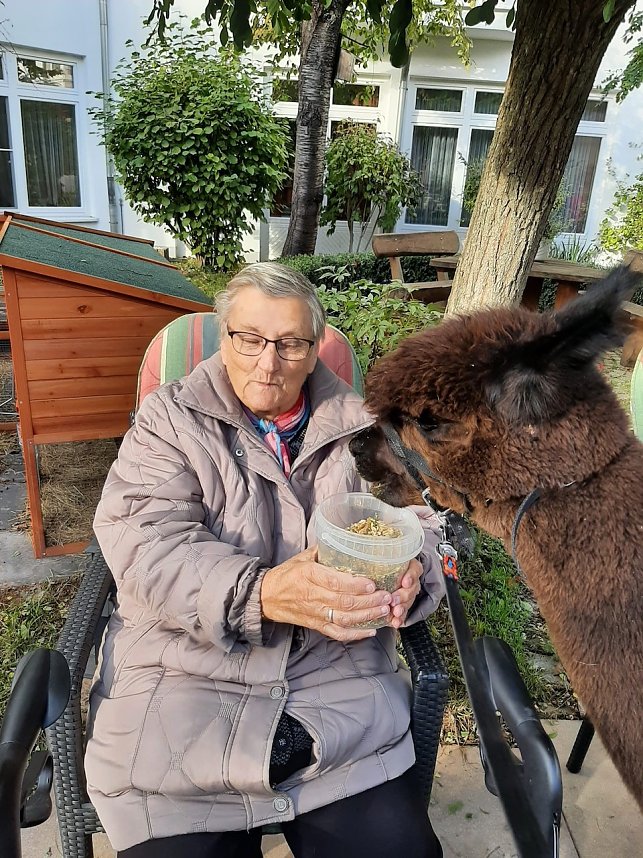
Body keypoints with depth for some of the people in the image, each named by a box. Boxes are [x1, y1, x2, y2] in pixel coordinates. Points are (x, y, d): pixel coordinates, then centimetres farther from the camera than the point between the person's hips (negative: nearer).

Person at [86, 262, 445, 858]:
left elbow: (414, 524, 10)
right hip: (185, 684, -1)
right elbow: (146, 545, -11)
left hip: (339, 684, 2)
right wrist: (261, 593, -28)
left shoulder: (358, 428, 9)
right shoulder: (169, 421, 2)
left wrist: (409, 576, -16)